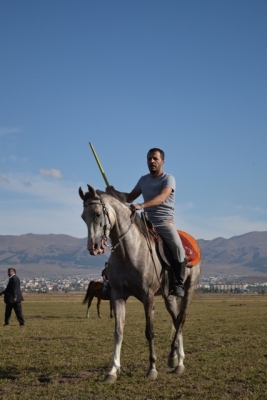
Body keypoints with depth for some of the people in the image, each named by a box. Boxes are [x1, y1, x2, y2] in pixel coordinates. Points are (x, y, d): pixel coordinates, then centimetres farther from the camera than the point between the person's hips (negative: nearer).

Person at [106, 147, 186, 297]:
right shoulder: (144, 180, 14)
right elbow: (130, 197, 21)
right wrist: (115, 193, 1)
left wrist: (142, 205, -39)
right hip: (147, 222, 6)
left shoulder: (168, 179, -6)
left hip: (165, 221, -6)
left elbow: (162, 197, -24)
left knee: (177, 247, -30)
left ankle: (179, 283, -18)